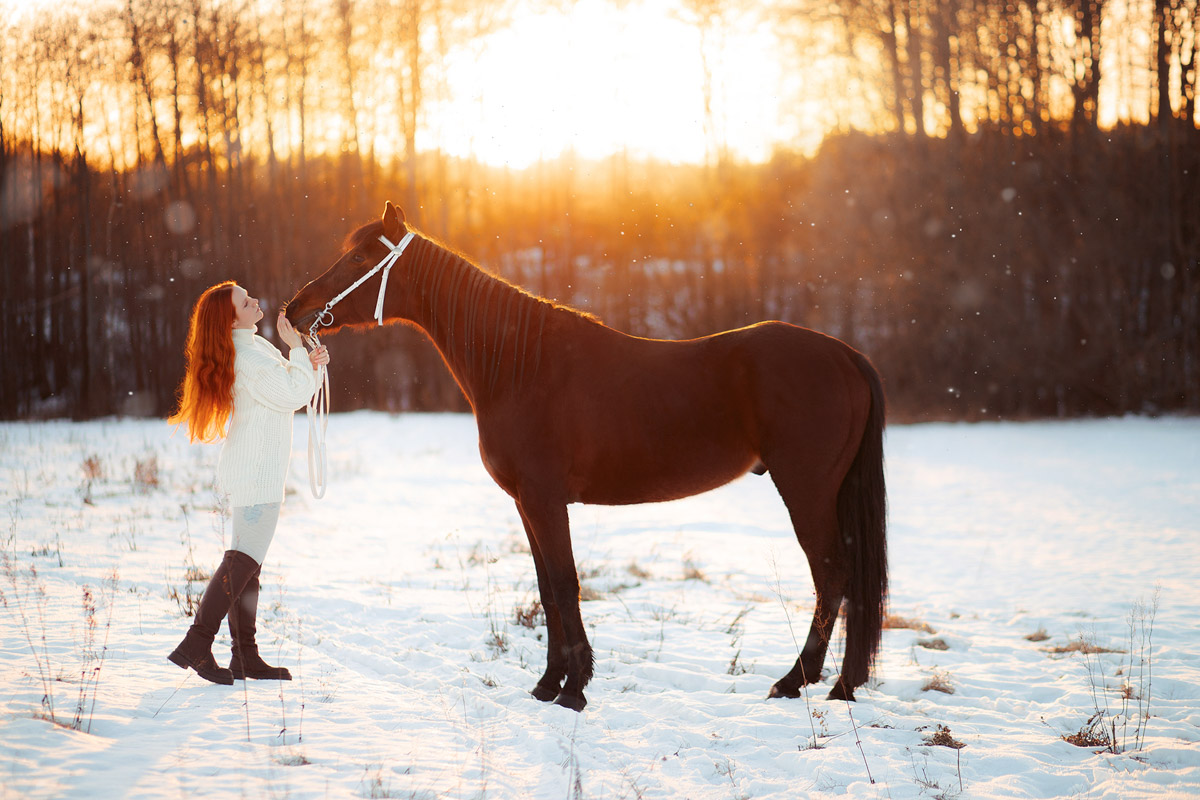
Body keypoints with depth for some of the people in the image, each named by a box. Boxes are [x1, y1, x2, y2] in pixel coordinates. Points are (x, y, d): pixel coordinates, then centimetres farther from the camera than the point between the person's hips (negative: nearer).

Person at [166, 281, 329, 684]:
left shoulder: (255, 346, 12)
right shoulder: (249, 359, -20)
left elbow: (282, 388, 22)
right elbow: (294, 395, -18)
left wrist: (309, 365, 6)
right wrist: (296, 346, -11)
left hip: (248, 472, 10)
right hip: (256, 474, -10)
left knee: (247, 562, 11)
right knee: (244, 559, -10)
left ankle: (245, 656, 15)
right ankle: (196, 645, -13)